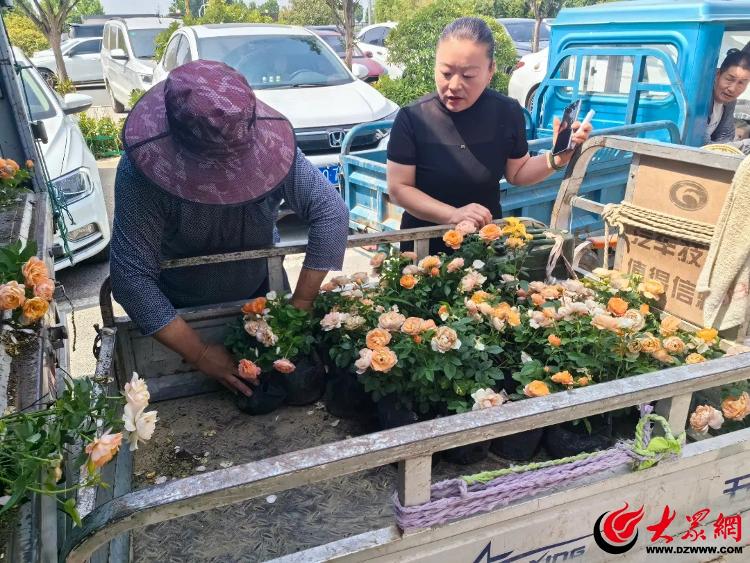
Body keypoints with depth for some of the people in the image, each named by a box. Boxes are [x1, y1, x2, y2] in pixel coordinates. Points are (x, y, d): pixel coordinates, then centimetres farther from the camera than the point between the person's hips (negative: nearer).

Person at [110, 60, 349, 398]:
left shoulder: (269, 144, -26)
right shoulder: (142, 173, -33)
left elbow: (330, 211, -26)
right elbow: (132, 276, -33)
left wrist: (301, 305, -30)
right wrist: (199, 354, -34)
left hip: (263, 291, 2)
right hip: (183, 310, -2)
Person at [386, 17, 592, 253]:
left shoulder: (508, 112, -11)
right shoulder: (411, 118, -18)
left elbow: (516, 172, 3)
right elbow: (399, 187, -16)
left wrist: (556, 158, -15)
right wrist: (452, 214, -28)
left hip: (486, 237, 2)